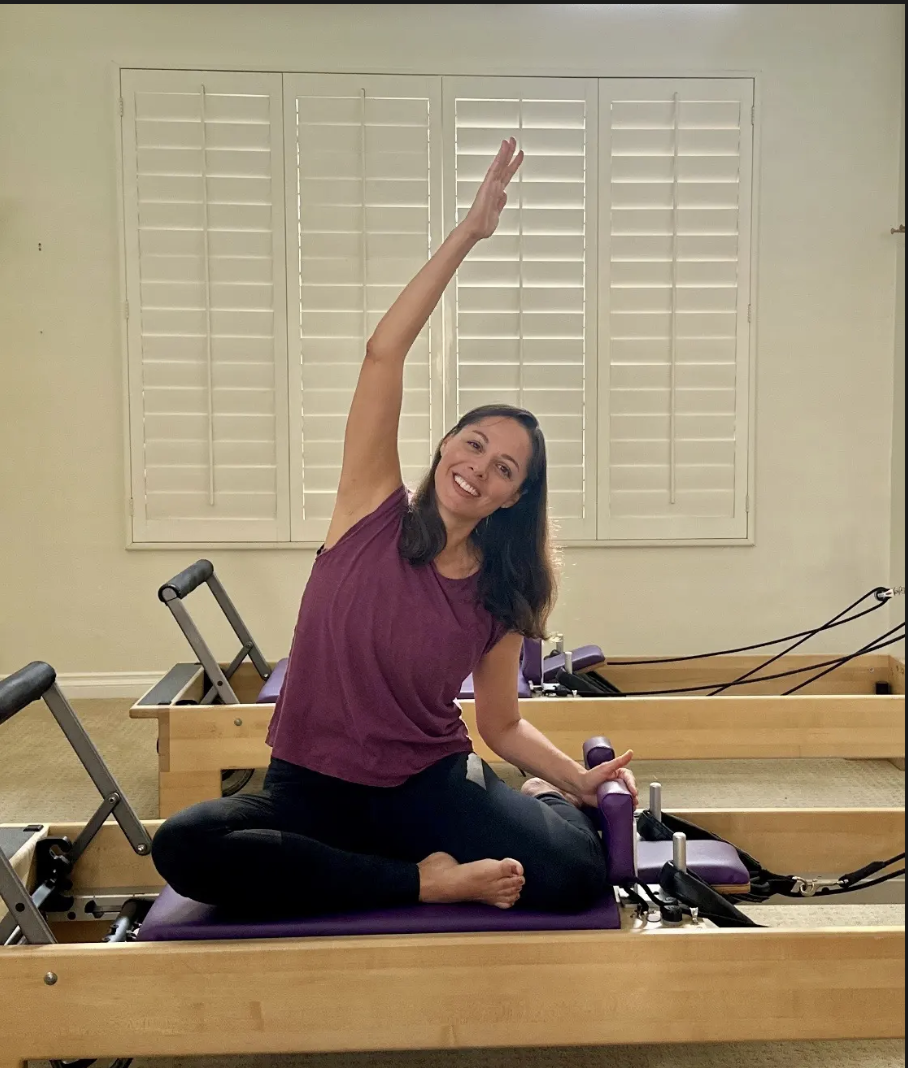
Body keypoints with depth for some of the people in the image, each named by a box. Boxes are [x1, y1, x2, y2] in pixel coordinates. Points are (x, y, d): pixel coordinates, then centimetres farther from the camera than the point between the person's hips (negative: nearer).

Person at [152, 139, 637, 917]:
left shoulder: (500, 599, -2)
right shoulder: (372, 513, -7)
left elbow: (503, 724, 11)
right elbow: (384, 353, -15)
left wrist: (579, 782, -4)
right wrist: (469, 233, -18)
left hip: (430, 788, 0)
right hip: (312, 793, 0)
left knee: (579, 874, -25)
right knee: (184, 848, -31)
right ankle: (425, 882, -17)